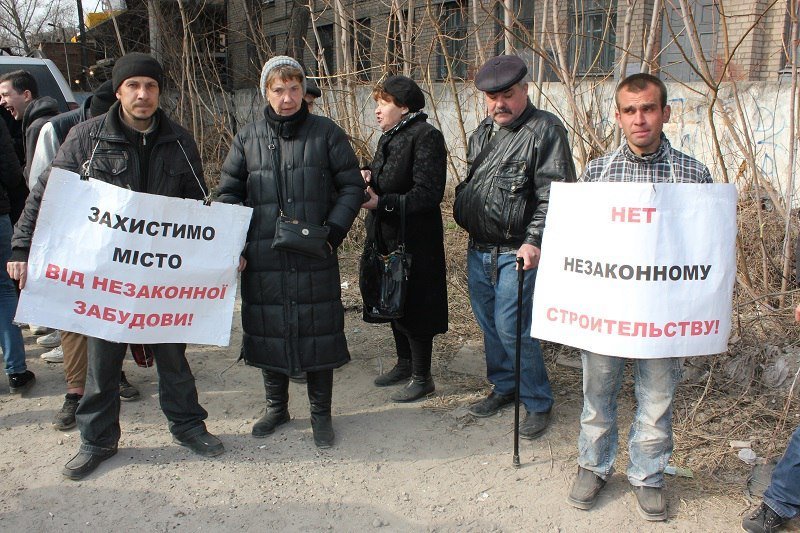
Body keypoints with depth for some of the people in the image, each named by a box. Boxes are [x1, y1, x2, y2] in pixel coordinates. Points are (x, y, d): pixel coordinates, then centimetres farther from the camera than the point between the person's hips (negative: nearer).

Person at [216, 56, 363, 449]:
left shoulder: (326, 133, 2)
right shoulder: (248, 138, 8)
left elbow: (352, 186, 4)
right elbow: (228, 192, 12)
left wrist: (333, 231, -8)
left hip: (315, 257, -2)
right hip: (263, 258, 2)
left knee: (319, 330, 4)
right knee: (267, 331, 10)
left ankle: (320, 413, 22)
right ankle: (276, 407, 31)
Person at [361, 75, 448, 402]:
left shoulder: (427, 137, -14)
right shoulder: (388, 138, 13)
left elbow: (428, 194, -21)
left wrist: (382, 203, -26)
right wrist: (369, 178, -3)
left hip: (414, 242, -9)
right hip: (385, 238, 9)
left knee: (414, 308, 0)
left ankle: (422, 377, 16)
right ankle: (404, 363, 35)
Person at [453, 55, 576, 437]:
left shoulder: (545, 130, -10)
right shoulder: (482, 133, 15)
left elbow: (554, 195, -17)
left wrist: (534, 241, -25)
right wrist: (462, 214, 19)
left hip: (517, 252, -8)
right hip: (478, 249, 8)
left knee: (511, 328, -7)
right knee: (488, 323, 16)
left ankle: (538, 403, 13)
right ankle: (504, 386, 35)